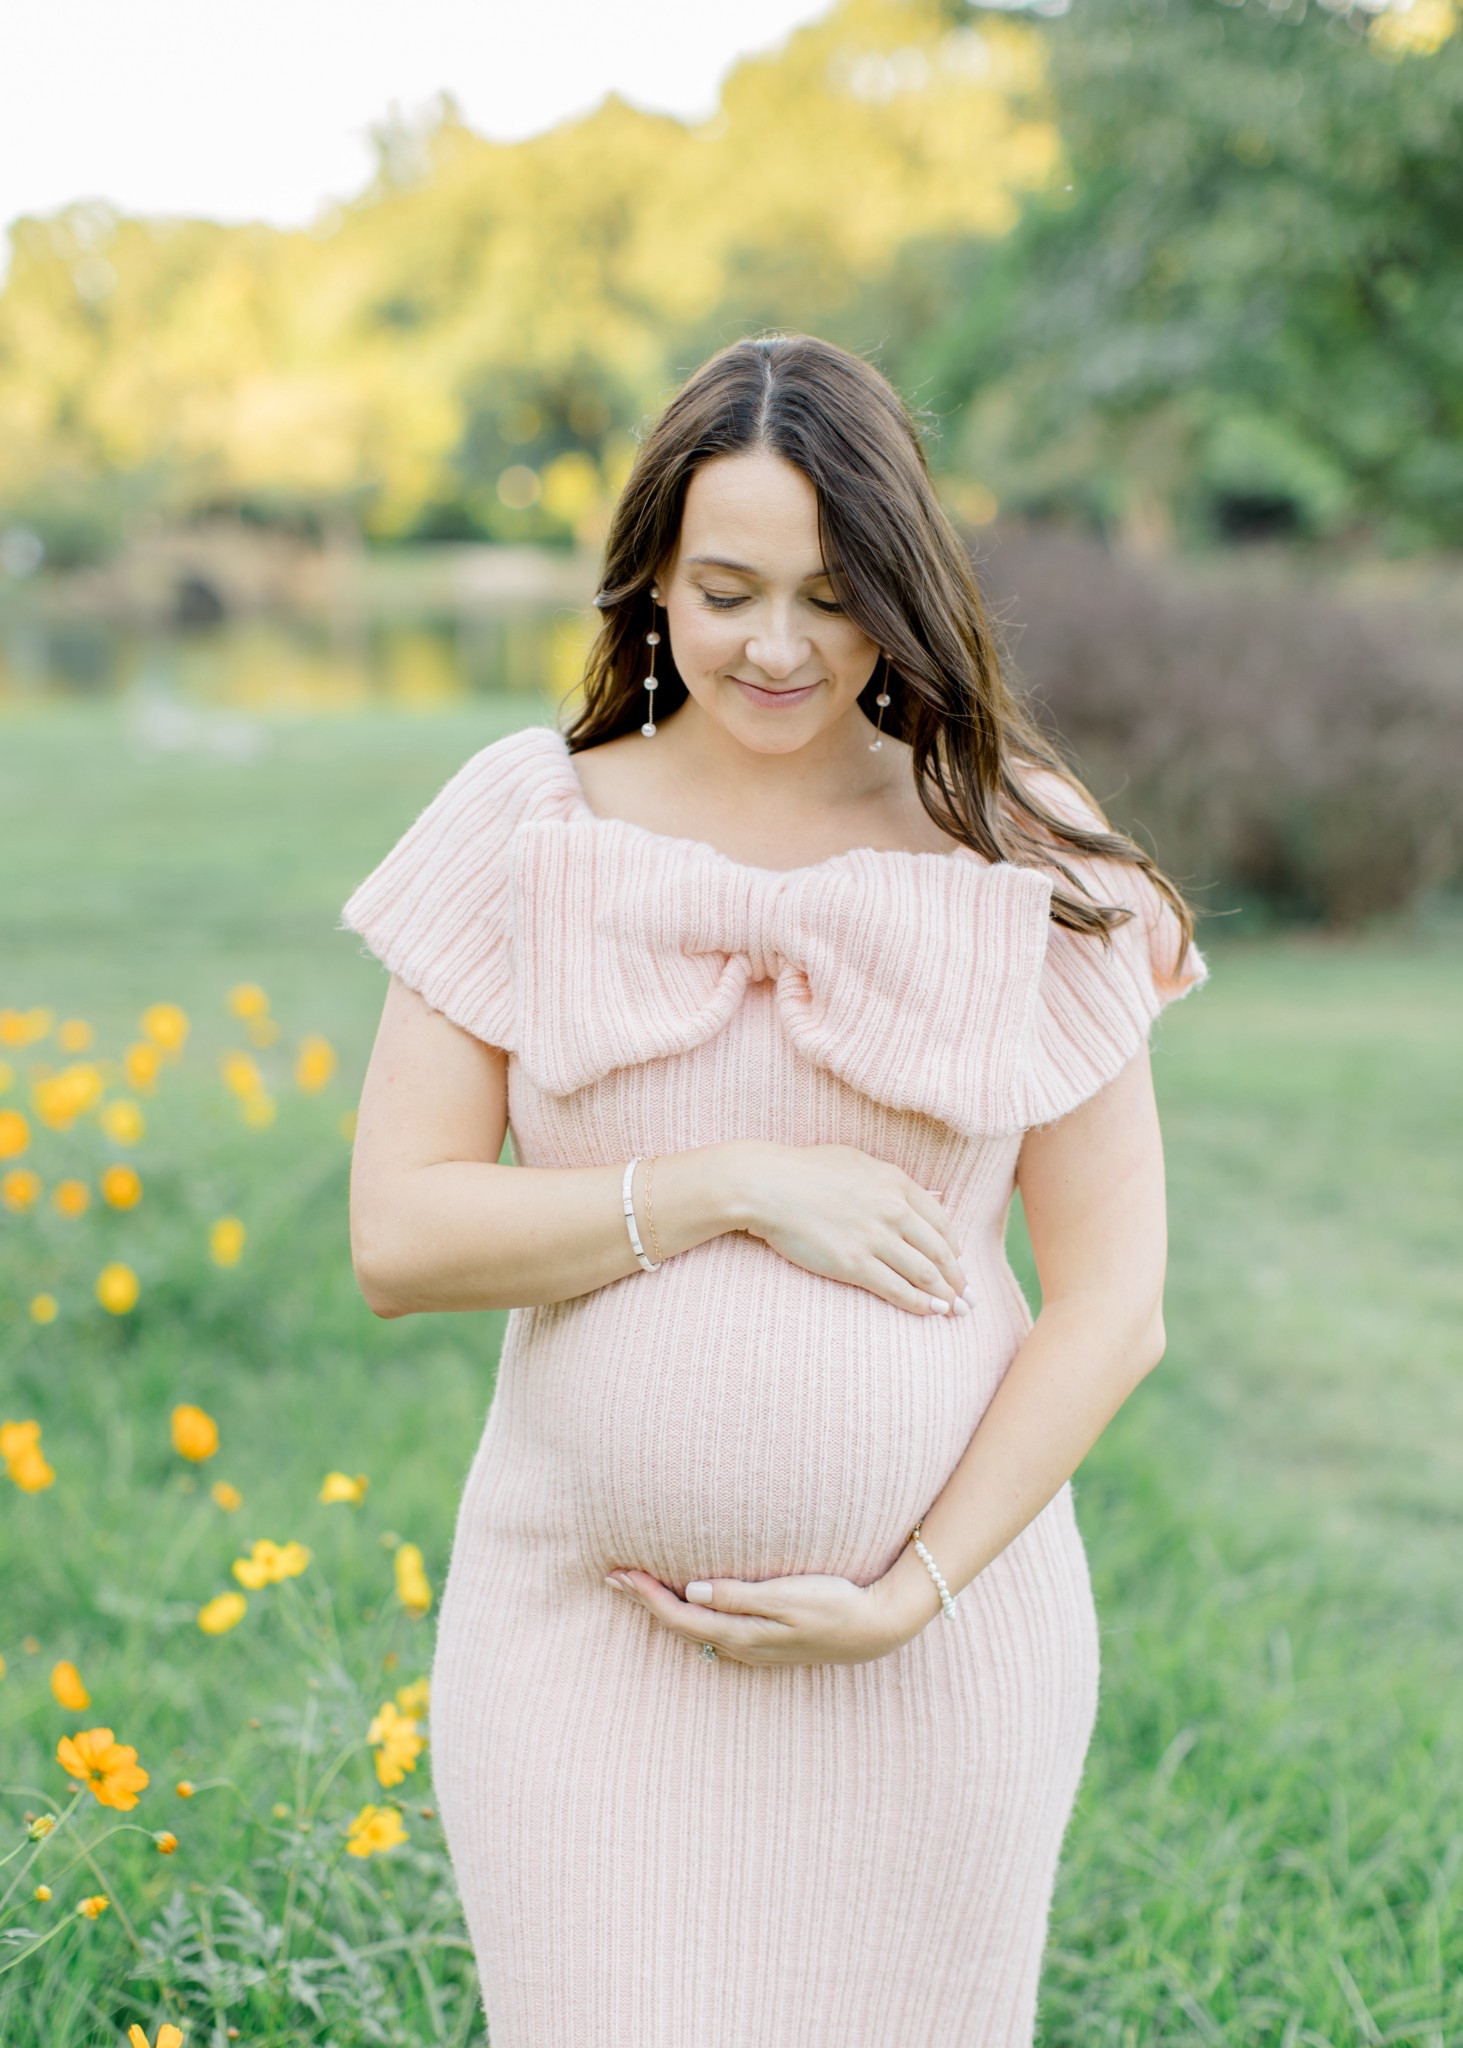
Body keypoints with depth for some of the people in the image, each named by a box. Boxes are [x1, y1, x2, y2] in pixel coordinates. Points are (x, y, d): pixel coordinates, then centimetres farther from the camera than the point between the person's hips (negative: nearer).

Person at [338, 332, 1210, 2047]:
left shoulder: (1023, 864, -2)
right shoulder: (525, 827, -1)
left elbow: (1114, 1302, -2)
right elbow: (397, 1240, -6)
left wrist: (911, 1594, -10)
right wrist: (735, 1188, -15)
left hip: (934, 1645, 0)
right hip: (587, 1638, 0)